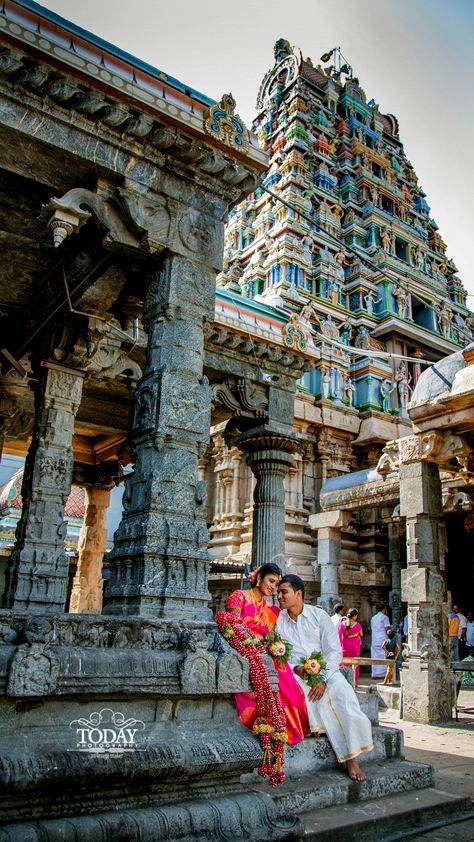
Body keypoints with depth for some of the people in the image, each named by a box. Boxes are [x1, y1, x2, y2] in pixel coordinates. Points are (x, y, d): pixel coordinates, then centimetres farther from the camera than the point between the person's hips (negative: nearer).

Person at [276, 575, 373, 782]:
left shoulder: (319, 616, 4)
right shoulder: (277, 620, 8)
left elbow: (334, 651, -1)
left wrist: (323, 679, -16)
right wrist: (296, 668, -16)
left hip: (325, 670, 0)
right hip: (294, 673, 0)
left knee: (344, 692, -29)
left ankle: (352, 759, -24)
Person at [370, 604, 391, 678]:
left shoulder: (373, 618, 16)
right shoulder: (384, 617, -3)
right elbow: (387, 629, -10)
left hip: (374, 641, 6)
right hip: (382, 640, -6)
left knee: (374, 657, 6)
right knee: (383, 657, -2)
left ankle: (374, 674, 5)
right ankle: (382, 673, -3)